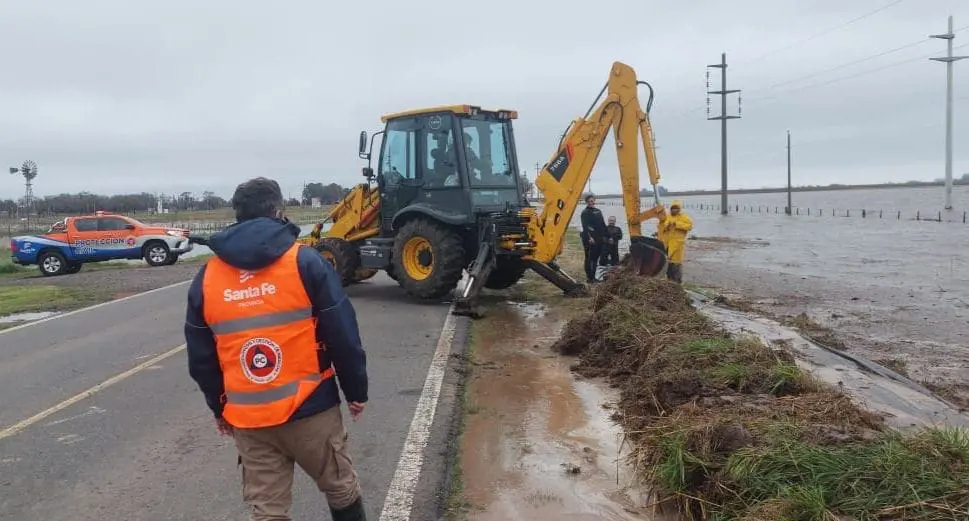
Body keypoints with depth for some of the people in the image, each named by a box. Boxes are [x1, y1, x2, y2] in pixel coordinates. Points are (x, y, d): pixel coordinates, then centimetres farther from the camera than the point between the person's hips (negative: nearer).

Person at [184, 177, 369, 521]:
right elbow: (343, 335, -8)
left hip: (246, 418, 3)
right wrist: (356, 391, 4)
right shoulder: (305, 262, -8)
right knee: (341, 489, 18)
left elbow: (200, 358, 10)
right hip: (310, 408, -3)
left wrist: (219, 408, 23)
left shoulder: (207, 278, 3)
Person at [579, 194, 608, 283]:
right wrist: (589, 238, -26)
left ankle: (594, 275, 21)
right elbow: (585, 226, -17)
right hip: (589, 239, -7)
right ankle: (589, 277, 1)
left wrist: (604, 235, 14)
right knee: (589, 258, -3)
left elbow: (602, 224, 20)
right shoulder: (585, 213, -7)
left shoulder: (598, 211, 15)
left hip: (599, 238, 7)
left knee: (596, 257, 12)